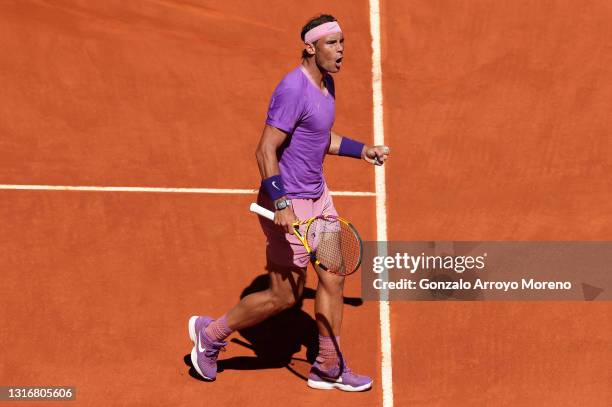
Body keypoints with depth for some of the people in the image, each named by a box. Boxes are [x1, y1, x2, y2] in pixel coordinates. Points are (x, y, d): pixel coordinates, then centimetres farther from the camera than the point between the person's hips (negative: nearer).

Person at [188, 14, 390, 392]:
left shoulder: (326, 83, 7)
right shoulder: (293, 90, -23)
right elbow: (266, 151, -26)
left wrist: (363, 150, 16)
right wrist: (281, 204, -33)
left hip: (317, 195, 9)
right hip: (289, 205, -9)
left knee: (333, 277, 9)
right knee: (284, 296, 1)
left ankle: (328, 368, 21)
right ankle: (212, 332, 21)